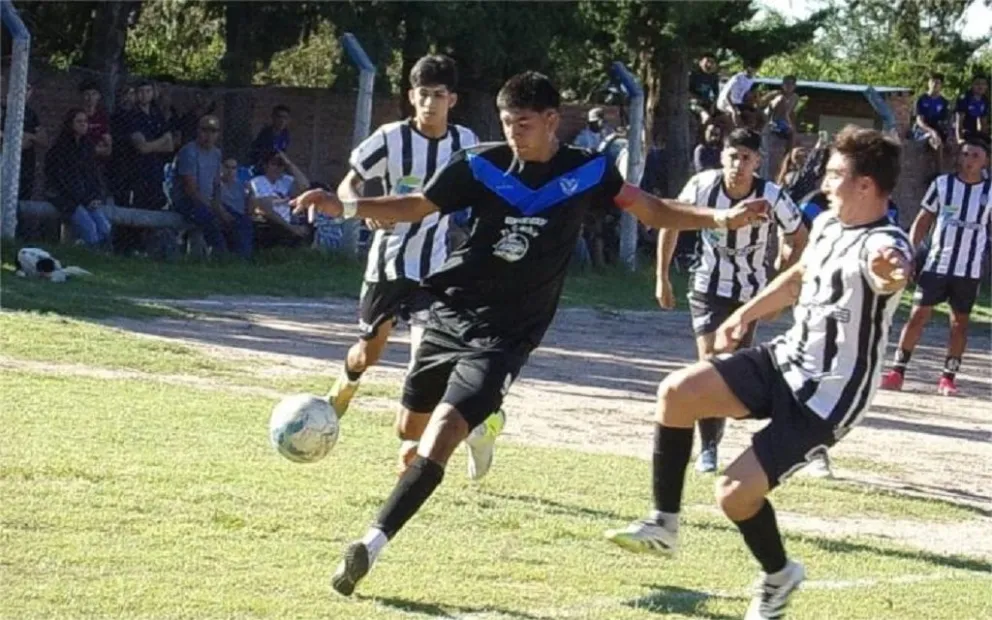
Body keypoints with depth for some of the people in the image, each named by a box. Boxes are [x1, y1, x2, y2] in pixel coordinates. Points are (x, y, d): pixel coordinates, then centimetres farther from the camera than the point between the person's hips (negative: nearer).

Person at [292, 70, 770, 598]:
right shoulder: (482, 165, -5)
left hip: (505, 334, -3)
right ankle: (481, 424, 50)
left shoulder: (588, 172, -5)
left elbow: (655, 212, 5)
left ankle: (372, 544, -23)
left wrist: (722, 218, -8)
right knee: (412, 423, 14)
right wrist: (342, 207, -10)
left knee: (443, 431, -20)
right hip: (452, 311, 3)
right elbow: (416, 206, 2)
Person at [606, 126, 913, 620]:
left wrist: (889, 275, -73)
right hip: (788, 359, 8)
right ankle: (663, 525, -1)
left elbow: (890, 271, -49)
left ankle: (778, 576, 18)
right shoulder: (827, 224, 5)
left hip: (827, 396, -8)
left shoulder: (884, 245, -23)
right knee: (678, 391, -13)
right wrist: (745, 315, 34)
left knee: (736, 492, -13)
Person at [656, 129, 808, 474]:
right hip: (707, 288, 0)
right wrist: (662, 278, 3)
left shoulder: (773, 198, -22)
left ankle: (714, 442, 24)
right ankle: (707, 449, -5)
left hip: (749, 293, 0)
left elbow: (798, 238, -3)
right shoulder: (702, 186, -19)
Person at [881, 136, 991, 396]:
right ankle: (897, 371, 2)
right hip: (936, 264, 0)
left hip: (969, 270, 0)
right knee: (918, 315, -1)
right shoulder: (942, 184, 0)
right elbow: (923, 221, 5)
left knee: (959, 322, 6)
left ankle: (948, 377, 12)